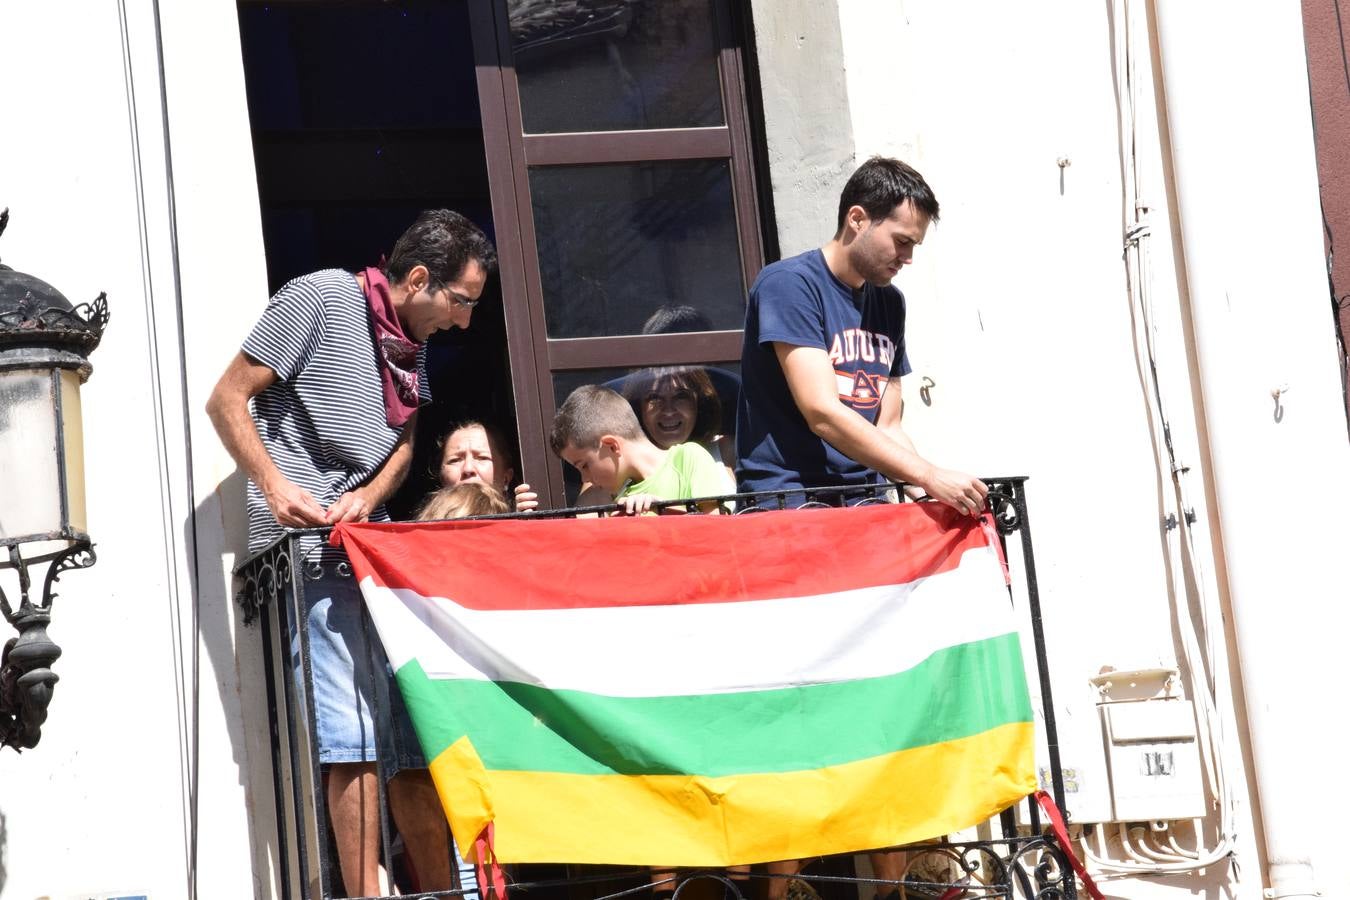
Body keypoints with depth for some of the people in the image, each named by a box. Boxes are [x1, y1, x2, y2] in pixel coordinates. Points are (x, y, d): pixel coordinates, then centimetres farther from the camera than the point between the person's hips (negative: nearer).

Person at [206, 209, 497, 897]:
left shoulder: (408, 341, 16)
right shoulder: (321, 298, -7)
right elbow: (227, 401, -6)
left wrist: (369, 496, -2)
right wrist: (276, 487, -19)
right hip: (310, 550, -8)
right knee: (355, 733, -14)